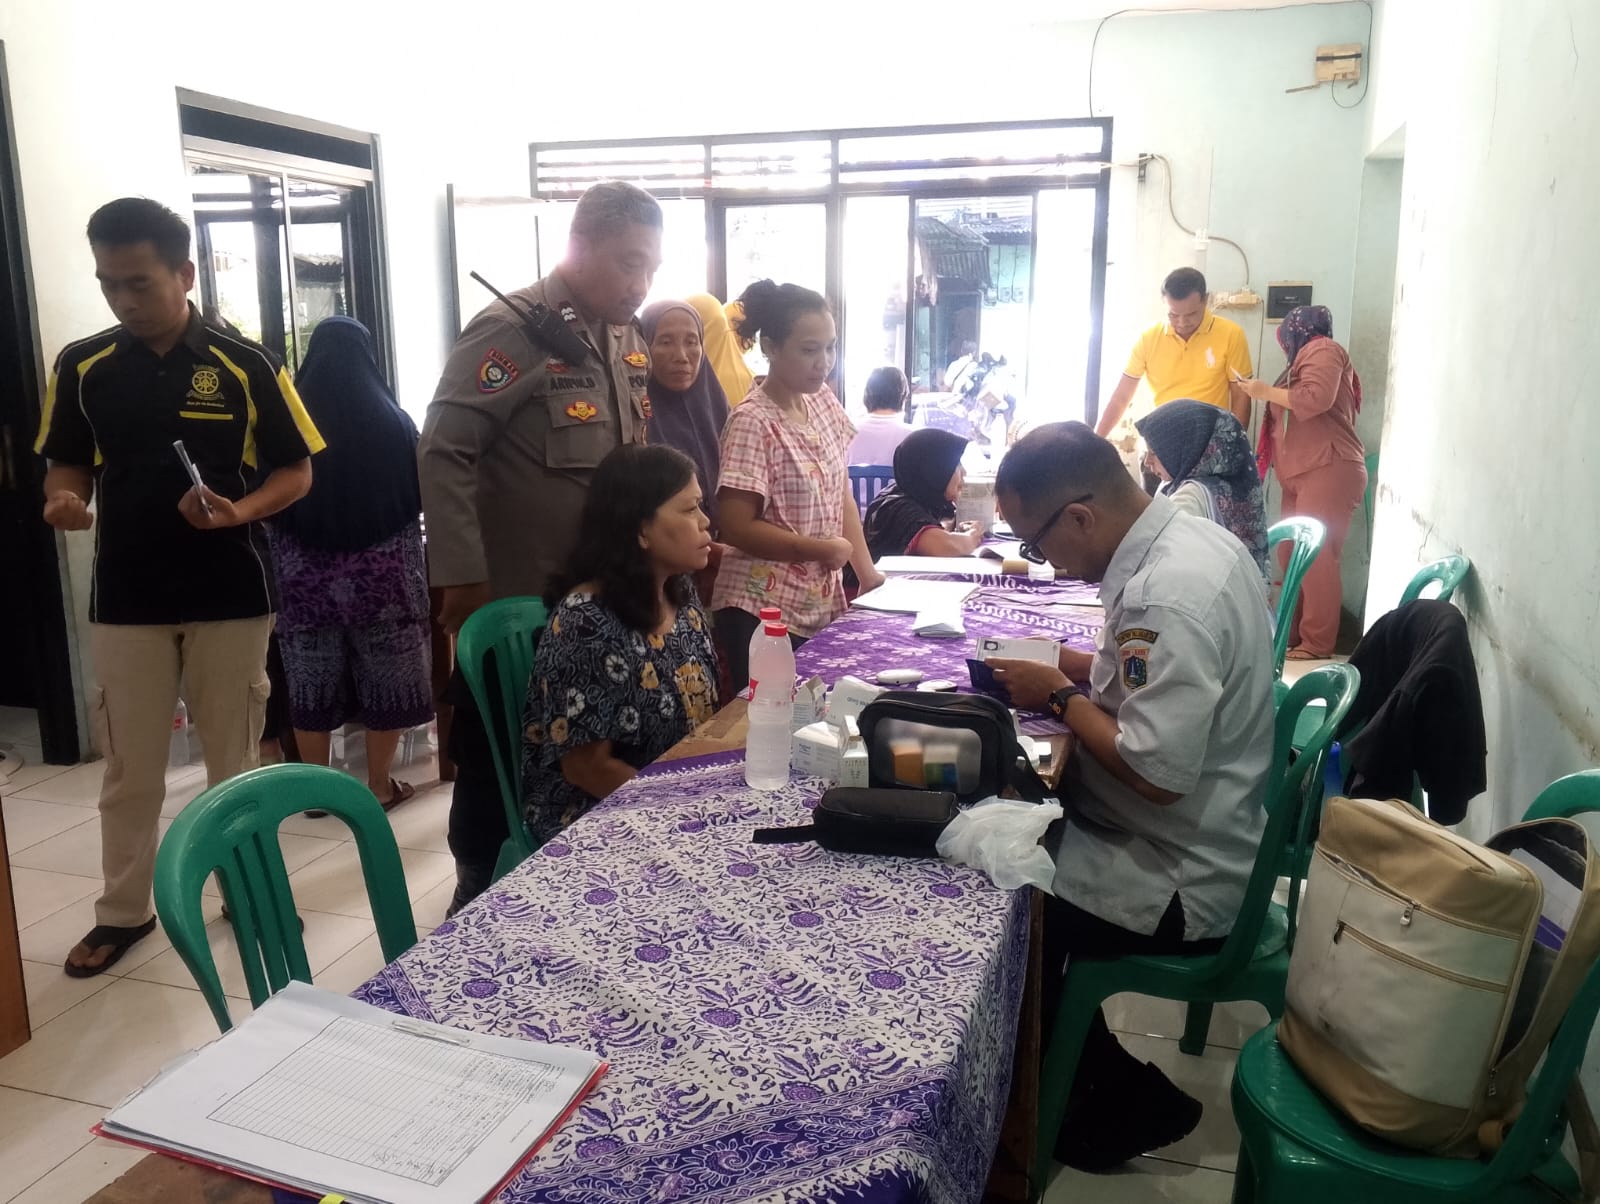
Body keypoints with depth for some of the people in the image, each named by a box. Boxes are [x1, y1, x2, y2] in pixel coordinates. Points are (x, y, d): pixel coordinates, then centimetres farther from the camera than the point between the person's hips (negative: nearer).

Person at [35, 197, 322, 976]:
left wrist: (239, 512, -19)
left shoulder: (246, 366, -6)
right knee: (129, 769, 11)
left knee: (235, 759, 11)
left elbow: (295, 471, -1)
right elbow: (67, 465, 11)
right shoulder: (82, 367, 1)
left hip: (230, 597, -2)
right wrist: (65, 499, -12)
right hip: (126, 602, 2)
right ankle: (123, 911, 27)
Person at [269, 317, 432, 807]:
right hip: (381, 571, -1)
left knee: (311, 678, 11)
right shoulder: (393, 420, -8)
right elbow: (419, 497, 2)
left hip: (305, 574, 1)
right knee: (384, 674, 10)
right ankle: (379, 783, 17)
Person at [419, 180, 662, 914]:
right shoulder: (510, 331, -14)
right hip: (514, 609, -7)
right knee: (499, 787, 8)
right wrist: (463, 582, -21)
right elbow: (443, 455, -19)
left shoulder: (629, 340, 10)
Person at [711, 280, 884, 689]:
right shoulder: (753, 423, -16)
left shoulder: (823, 402, 5)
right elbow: (735, 528, -18)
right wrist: (822, 549, -13)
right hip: (763, 613, -7)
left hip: (823, 606, 7)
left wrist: (867, 572, 3)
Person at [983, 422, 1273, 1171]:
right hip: (1195, 836, 10)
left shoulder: (1168, 596, -30)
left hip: (1182, 879, -9)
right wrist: (1078, 668, 2)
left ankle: (1128, 1096, 16)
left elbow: (1158, 774, -32)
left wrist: (1062, 699, -18)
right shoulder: (1183, 538, 1)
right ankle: (1085, 1070, 22)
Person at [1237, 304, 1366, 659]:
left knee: (1317, 557, -14)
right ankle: (1292, 636, 5)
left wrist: (1267, 392, -7)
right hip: (1302, 474, 9)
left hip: (1328, 471, -9)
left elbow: (1316, 399, -17)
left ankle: (1317, 644, -15)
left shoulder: (1323, 349, 1)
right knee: (1293, 556, 3)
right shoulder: (1307, 358, 29)